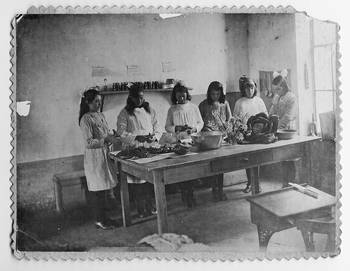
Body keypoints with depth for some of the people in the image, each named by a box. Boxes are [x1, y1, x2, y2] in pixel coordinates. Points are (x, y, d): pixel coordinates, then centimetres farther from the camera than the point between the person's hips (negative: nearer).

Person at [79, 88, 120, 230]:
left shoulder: (100, 115, 11)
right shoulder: (86, 119, -13)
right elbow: (89, 143, -19)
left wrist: (112, 137, 2)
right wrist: (106, 140, -22)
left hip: (104, 154, 8)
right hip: (94, 156, -8)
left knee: (105, 188, 12)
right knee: (98, 189, -1)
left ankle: (103, 217, 25)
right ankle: (99, 220, 12)